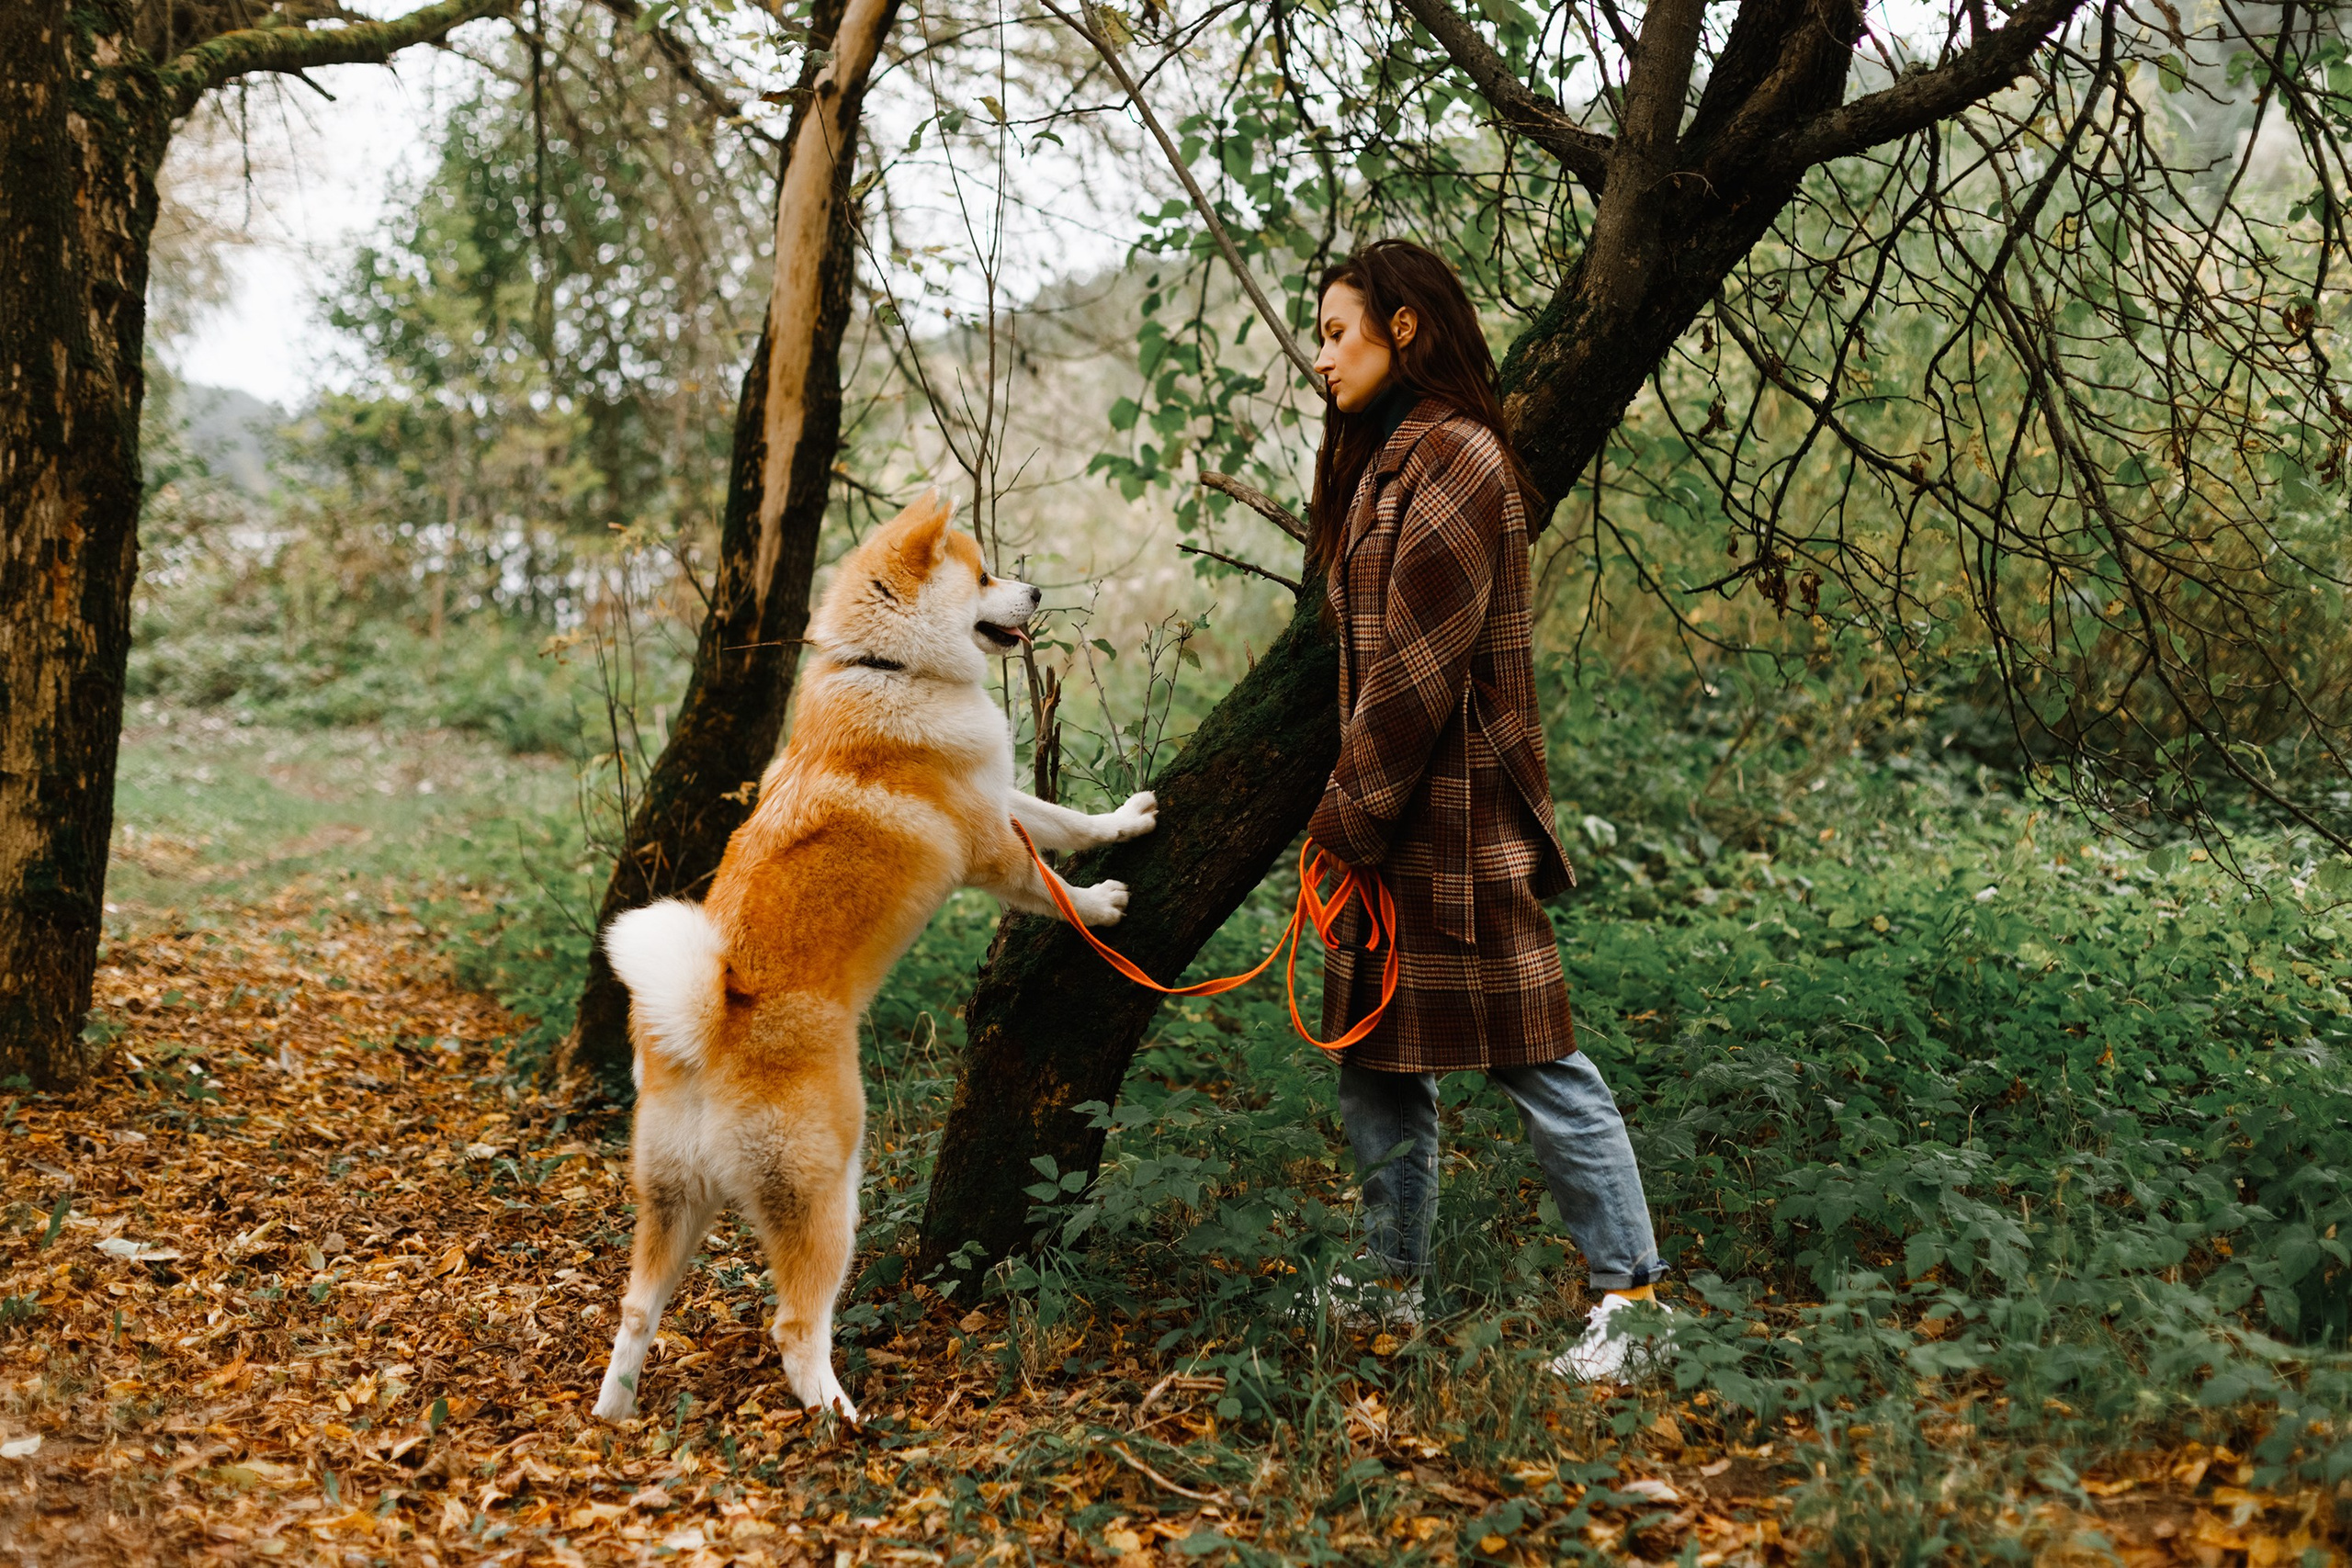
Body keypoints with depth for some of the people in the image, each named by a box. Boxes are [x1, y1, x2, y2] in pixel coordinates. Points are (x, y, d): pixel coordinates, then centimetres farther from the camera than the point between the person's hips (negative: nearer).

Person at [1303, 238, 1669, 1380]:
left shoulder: (1456, 460, -14)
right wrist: (1347, 813, 11)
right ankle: (1394, 1283, 26)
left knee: (1530, 1059, -4)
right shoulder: (1386, 460, 16)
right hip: (1391, 828, 10)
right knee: (1376, 1055, 15)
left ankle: (1630, 1291, 6)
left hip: (1453, 828, -10)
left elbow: (1417, 671, -19)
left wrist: (1348, 817, -14)